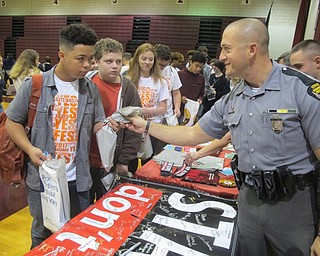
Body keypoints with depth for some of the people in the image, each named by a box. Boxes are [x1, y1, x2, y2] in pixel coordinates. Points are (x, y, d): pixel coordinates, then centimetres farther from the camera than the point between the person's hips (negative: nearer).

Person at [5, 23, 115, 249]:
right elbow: (13, 122, -1)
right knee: (43, 234, 21)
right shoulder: (34, 85, -9)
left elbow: (97, 126, 5)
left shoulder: (91, 89, 0)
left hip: (78, 179, 2)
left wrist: (107, 125, -18)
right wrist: (29, 148, -17)